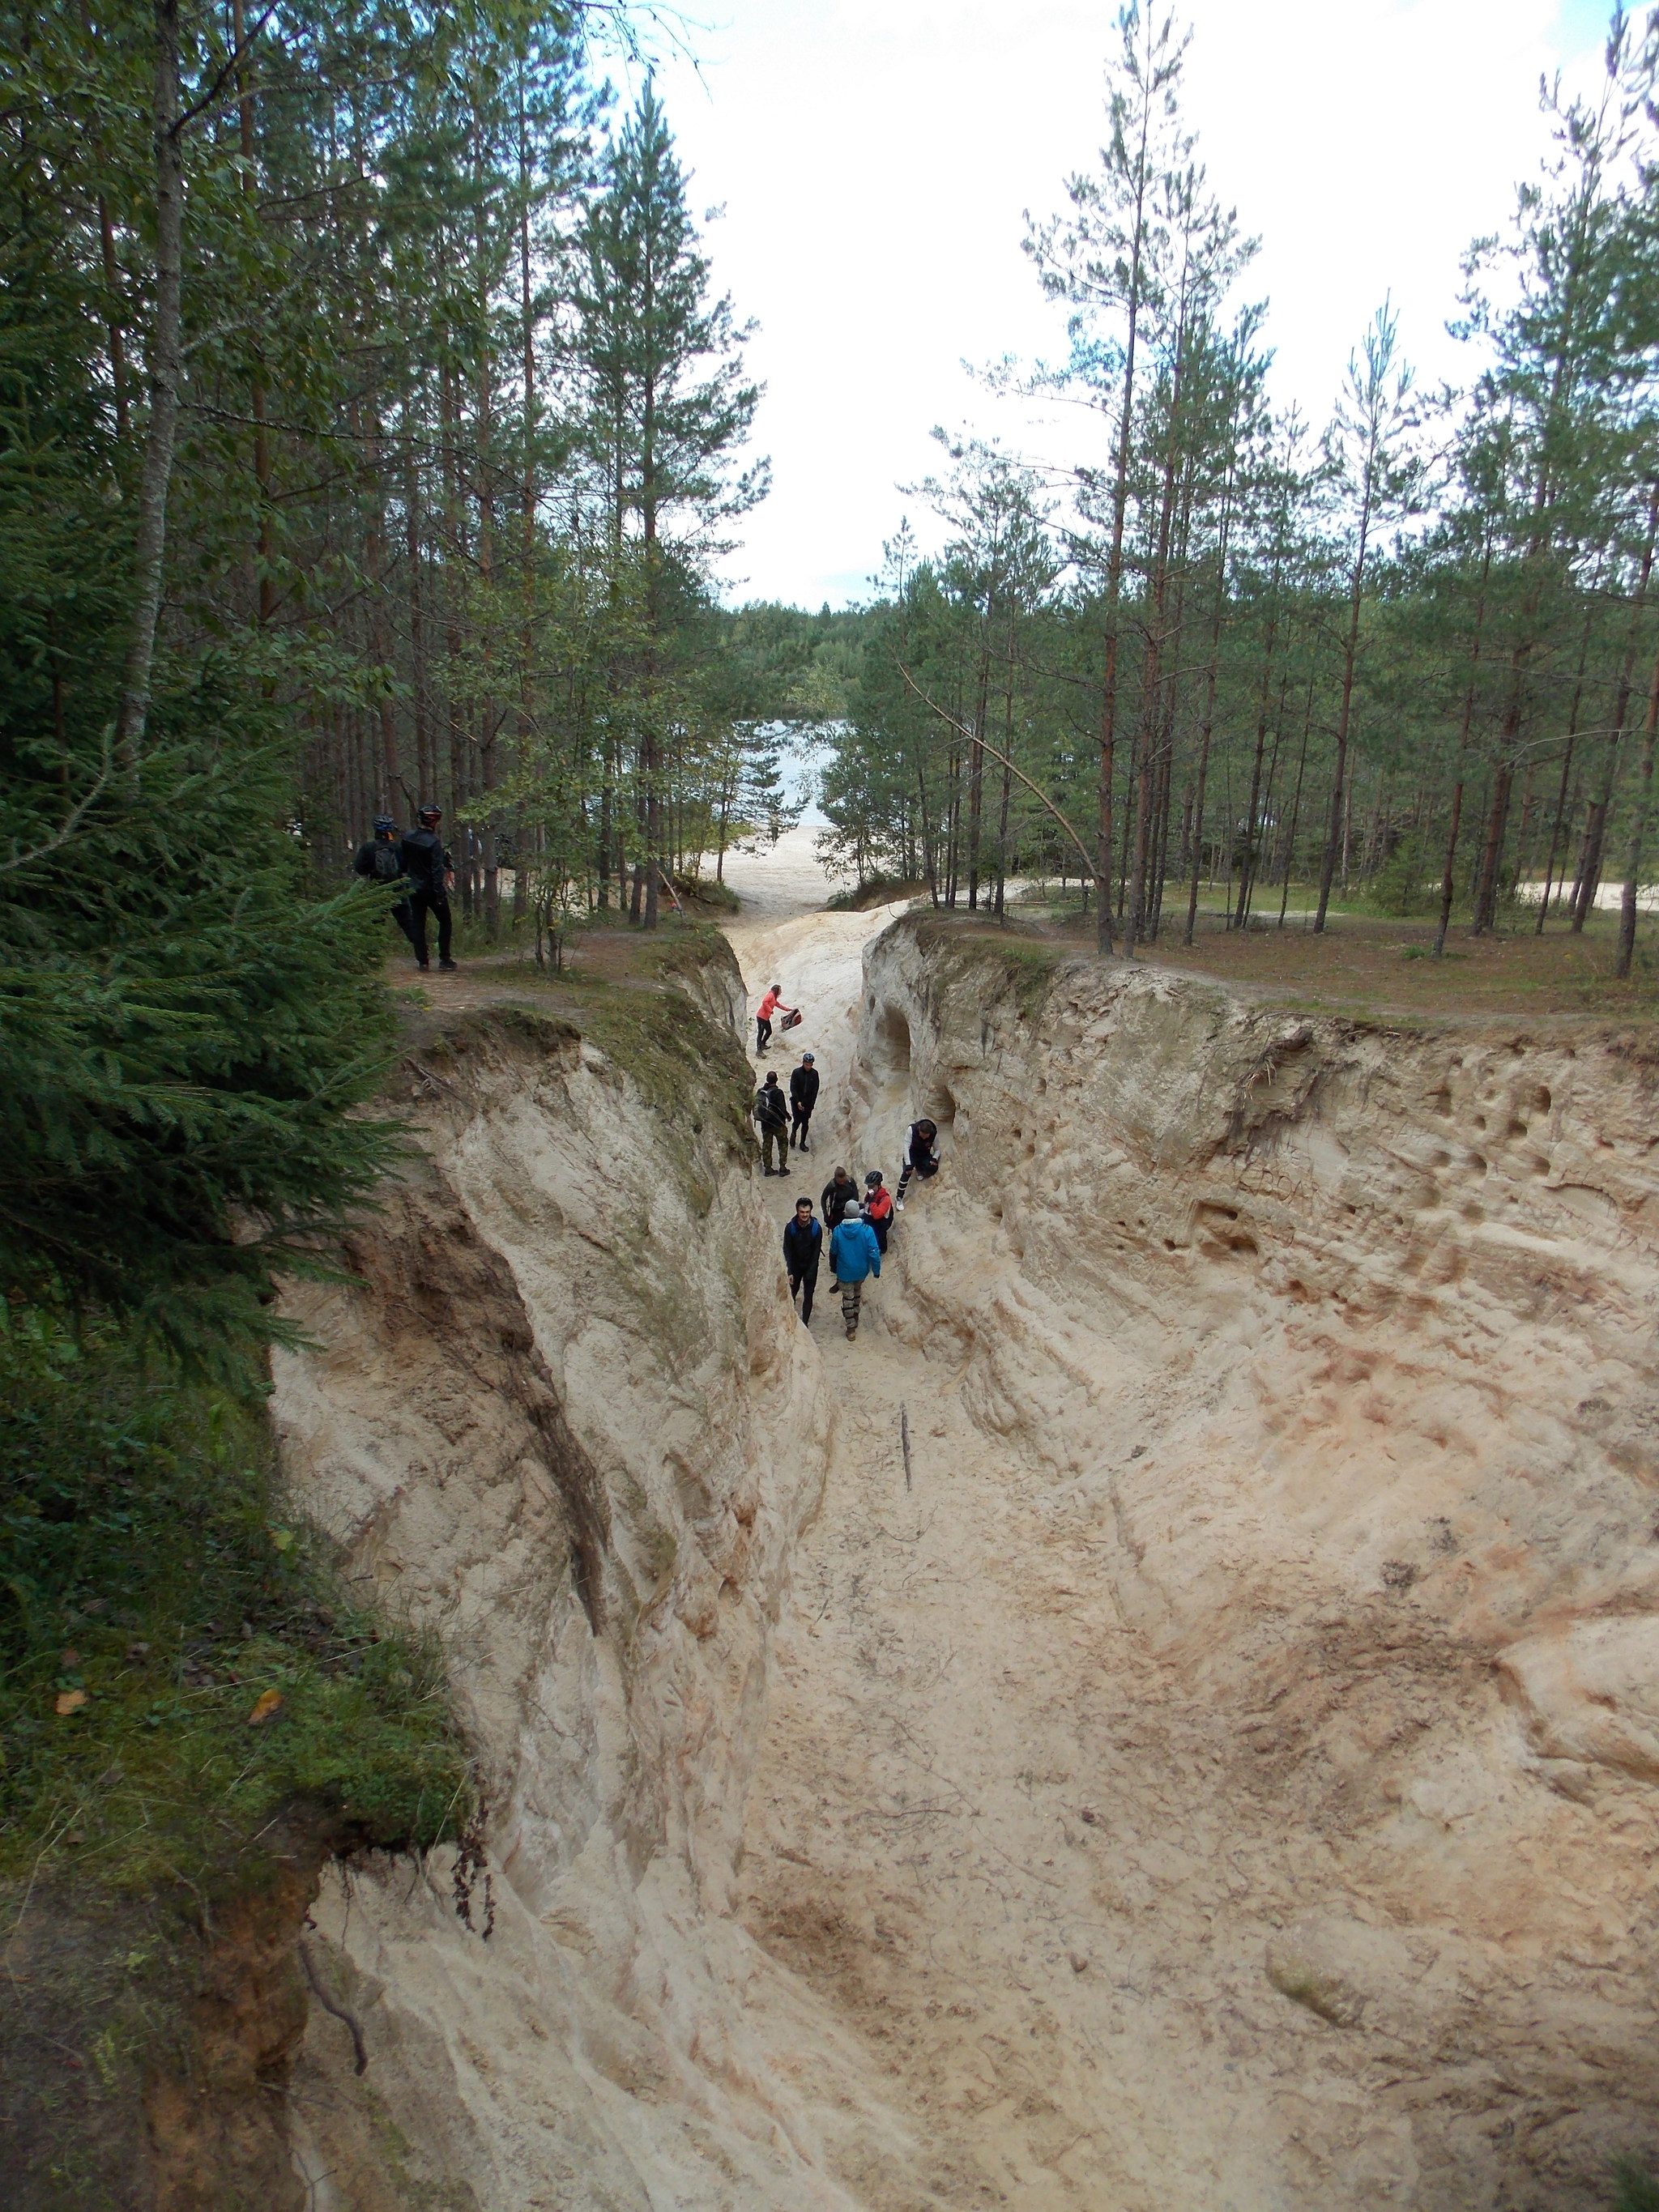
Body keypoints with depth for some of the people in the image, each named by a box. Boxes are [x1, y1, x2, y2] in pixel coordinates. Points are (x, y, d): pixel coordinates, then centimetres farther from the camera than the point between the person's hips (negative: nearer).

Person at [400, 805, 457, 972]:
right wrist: (440, 894, -19)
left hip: (414, 889, 5)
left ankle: (421, 960, 8)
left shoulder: (407, 837, 0)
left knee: (417, 924, 10)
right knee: (444, 922, 9)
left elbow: (403, 862, 10)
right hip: (431, 889, -5)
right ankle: (444, 959, 6)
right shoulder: (434, 842, -18)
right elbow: (437, 870, -21)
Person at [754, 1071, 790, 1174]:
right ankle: (782, 1167, 10)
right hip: (778, 1123, -5)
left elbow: (756, 1105, 5)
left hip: (765, 1123, 5)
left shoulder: (761, 1091, -2)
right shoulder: (778, 1092, -20)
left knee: (766, 1145, 14)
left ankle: (768, 1168, 17)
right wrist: (788, 1116, -1)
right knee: (783, 1144, 11)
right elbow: (782, 1108, -20)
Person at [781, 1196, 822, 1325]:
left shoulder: (816, 1228, -18)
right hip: (795, 1265, 1)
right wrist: (790, 1271, -17)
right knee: (792, 1291, 17)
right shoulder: (790, 1227, -17)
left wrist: (810, 1272, -16)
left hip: (811, 1266, -1)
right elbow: (787, 1250, -12)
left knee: (808, 1296, 2)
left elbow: (817, 1251, -12)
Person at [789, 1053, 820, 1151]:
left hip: (808, 1102, 2)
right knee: (797, 1120, -5)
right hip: (796, 1101, -2)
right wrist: (798, 1102, -18)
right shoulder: (796, 1072, -10)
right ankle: (793, 1133, 27)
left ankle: (802, 1143, 14)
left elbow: (815, 1090, 3)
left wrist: (812, 1103, -1)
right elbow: (793, 1088, -11)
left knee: (805, 1123, 2)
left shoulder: (814, 1074, -3)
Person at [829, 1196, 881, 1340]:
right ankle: (855, 1317, 45)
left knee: (848, 1298, 12)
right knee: (857, 1293, 27)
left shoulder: (838, 1230, -16)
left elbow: (833, 1252, -3)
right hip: (861, 1270, 1)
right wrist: (876, 1269, -4)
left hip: (844, 1271, -1)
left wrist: (833, 1268, 14)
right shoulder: (867, 1230, -21)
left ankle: (851, 1328, 16)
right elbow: (874, 1252, -18)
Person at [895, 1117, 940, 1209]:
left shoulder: (934, 1134, -23)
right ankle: (899, 1198, -20)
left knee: (933, 1168, -28)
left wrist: (935, 1159, -29)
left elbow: (937, 1149, -7)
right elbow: (906, 1147, -25)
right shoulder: (912, 1129, -29)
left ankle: (919, 1168, 10)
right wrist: (908, 1164, -31)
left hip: (925, 1155, 2)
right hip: (912, 1154, -2)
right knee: (907, 1171, -30)